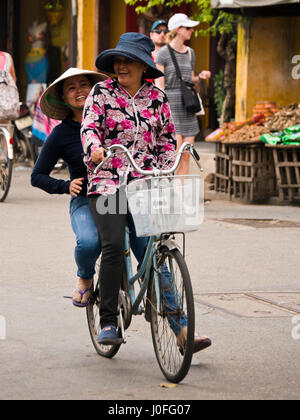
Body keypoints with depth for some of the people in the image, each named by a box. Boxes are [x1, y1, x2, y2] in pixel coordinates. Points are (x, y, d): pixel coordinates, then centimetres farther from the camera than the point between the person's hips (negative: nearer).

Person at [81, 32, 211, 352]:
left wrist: (166, 172, 1)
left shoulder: (157, 97, 11)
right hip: (108, 182, -3)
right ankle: (107, 322, -13)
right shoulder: (102, 92, 4)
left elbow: (168, 138, 16)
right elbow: (89, 127, -7)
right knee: (113, 244, -22)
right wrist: (94, 149, -29)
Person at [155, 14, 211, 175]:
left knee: (186, 156, 3)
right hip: (170, 105, -6)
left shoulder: (190, 53, 14)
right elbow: (159, 85, -9)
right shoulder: (163, 54, -5)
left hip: (187, 107, 6)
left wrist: (200, 76, 2)